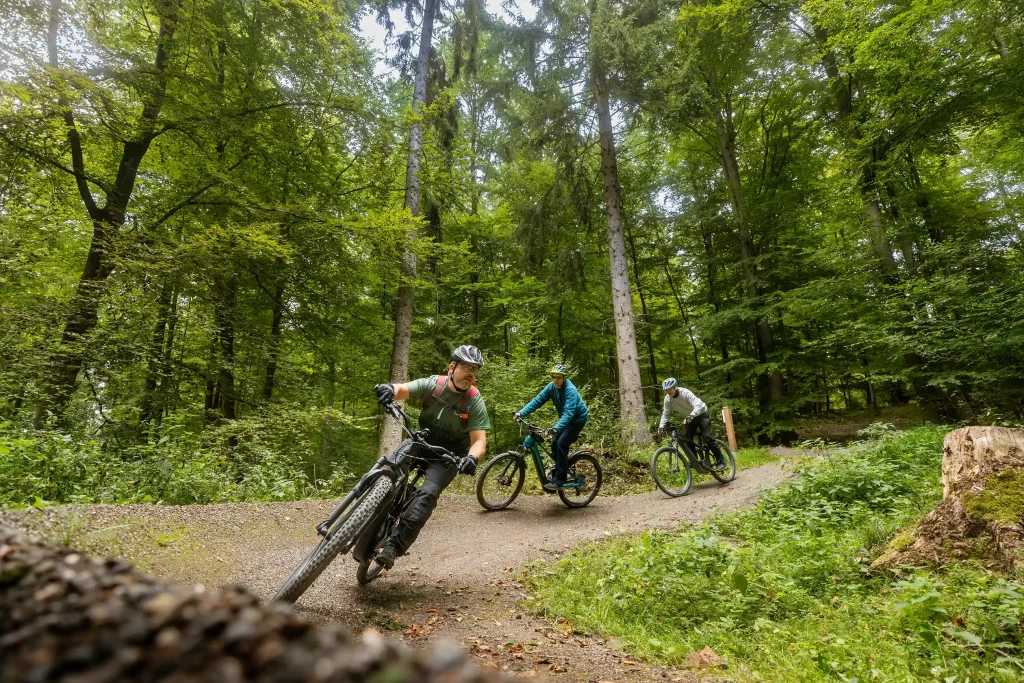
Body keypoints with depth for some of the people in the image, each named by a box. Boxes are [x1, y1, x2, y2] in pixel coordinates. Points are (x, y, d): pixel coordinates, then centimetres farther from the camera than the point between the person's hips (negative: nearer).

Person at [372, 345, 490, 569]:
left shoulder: (475, 401, -19)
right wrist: (390, 389, -52)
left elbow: (479, 440, -21)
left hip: (449, 455, -2)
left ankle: (394, 546, -16)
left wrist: (472, 458, -44)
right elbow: (403, 390, -27)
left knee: (428, 493, -24)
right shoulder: (432, 384, -15)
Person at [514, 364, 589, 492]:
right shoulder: (551, 387, -8)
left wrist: (556, 428, -54)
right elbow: (537, 400, -12)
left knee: (561, 443, -20)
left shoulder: (570, 390, -30)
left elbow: (568, 412, -40)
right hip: (566, 418, 8)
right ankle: (557, 474, 16)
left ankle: (559, 481, -15)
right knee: (555, 443, -1)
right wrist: (521, 413, -24)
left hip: (578, 418, -7)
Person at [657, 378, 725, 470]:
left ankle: (720, 461, -4)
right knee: (686, 439, -6)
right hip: (689, 418, 6)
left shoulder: (685, 393, -32)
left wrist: (691, 416, -58)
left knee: (707, 437, -15)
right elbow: (665, 414, -9)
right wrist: (661, 427, -23)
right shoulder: (667, 399, -15)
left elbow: (698, 405, -42)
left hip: (701, 414, -6)